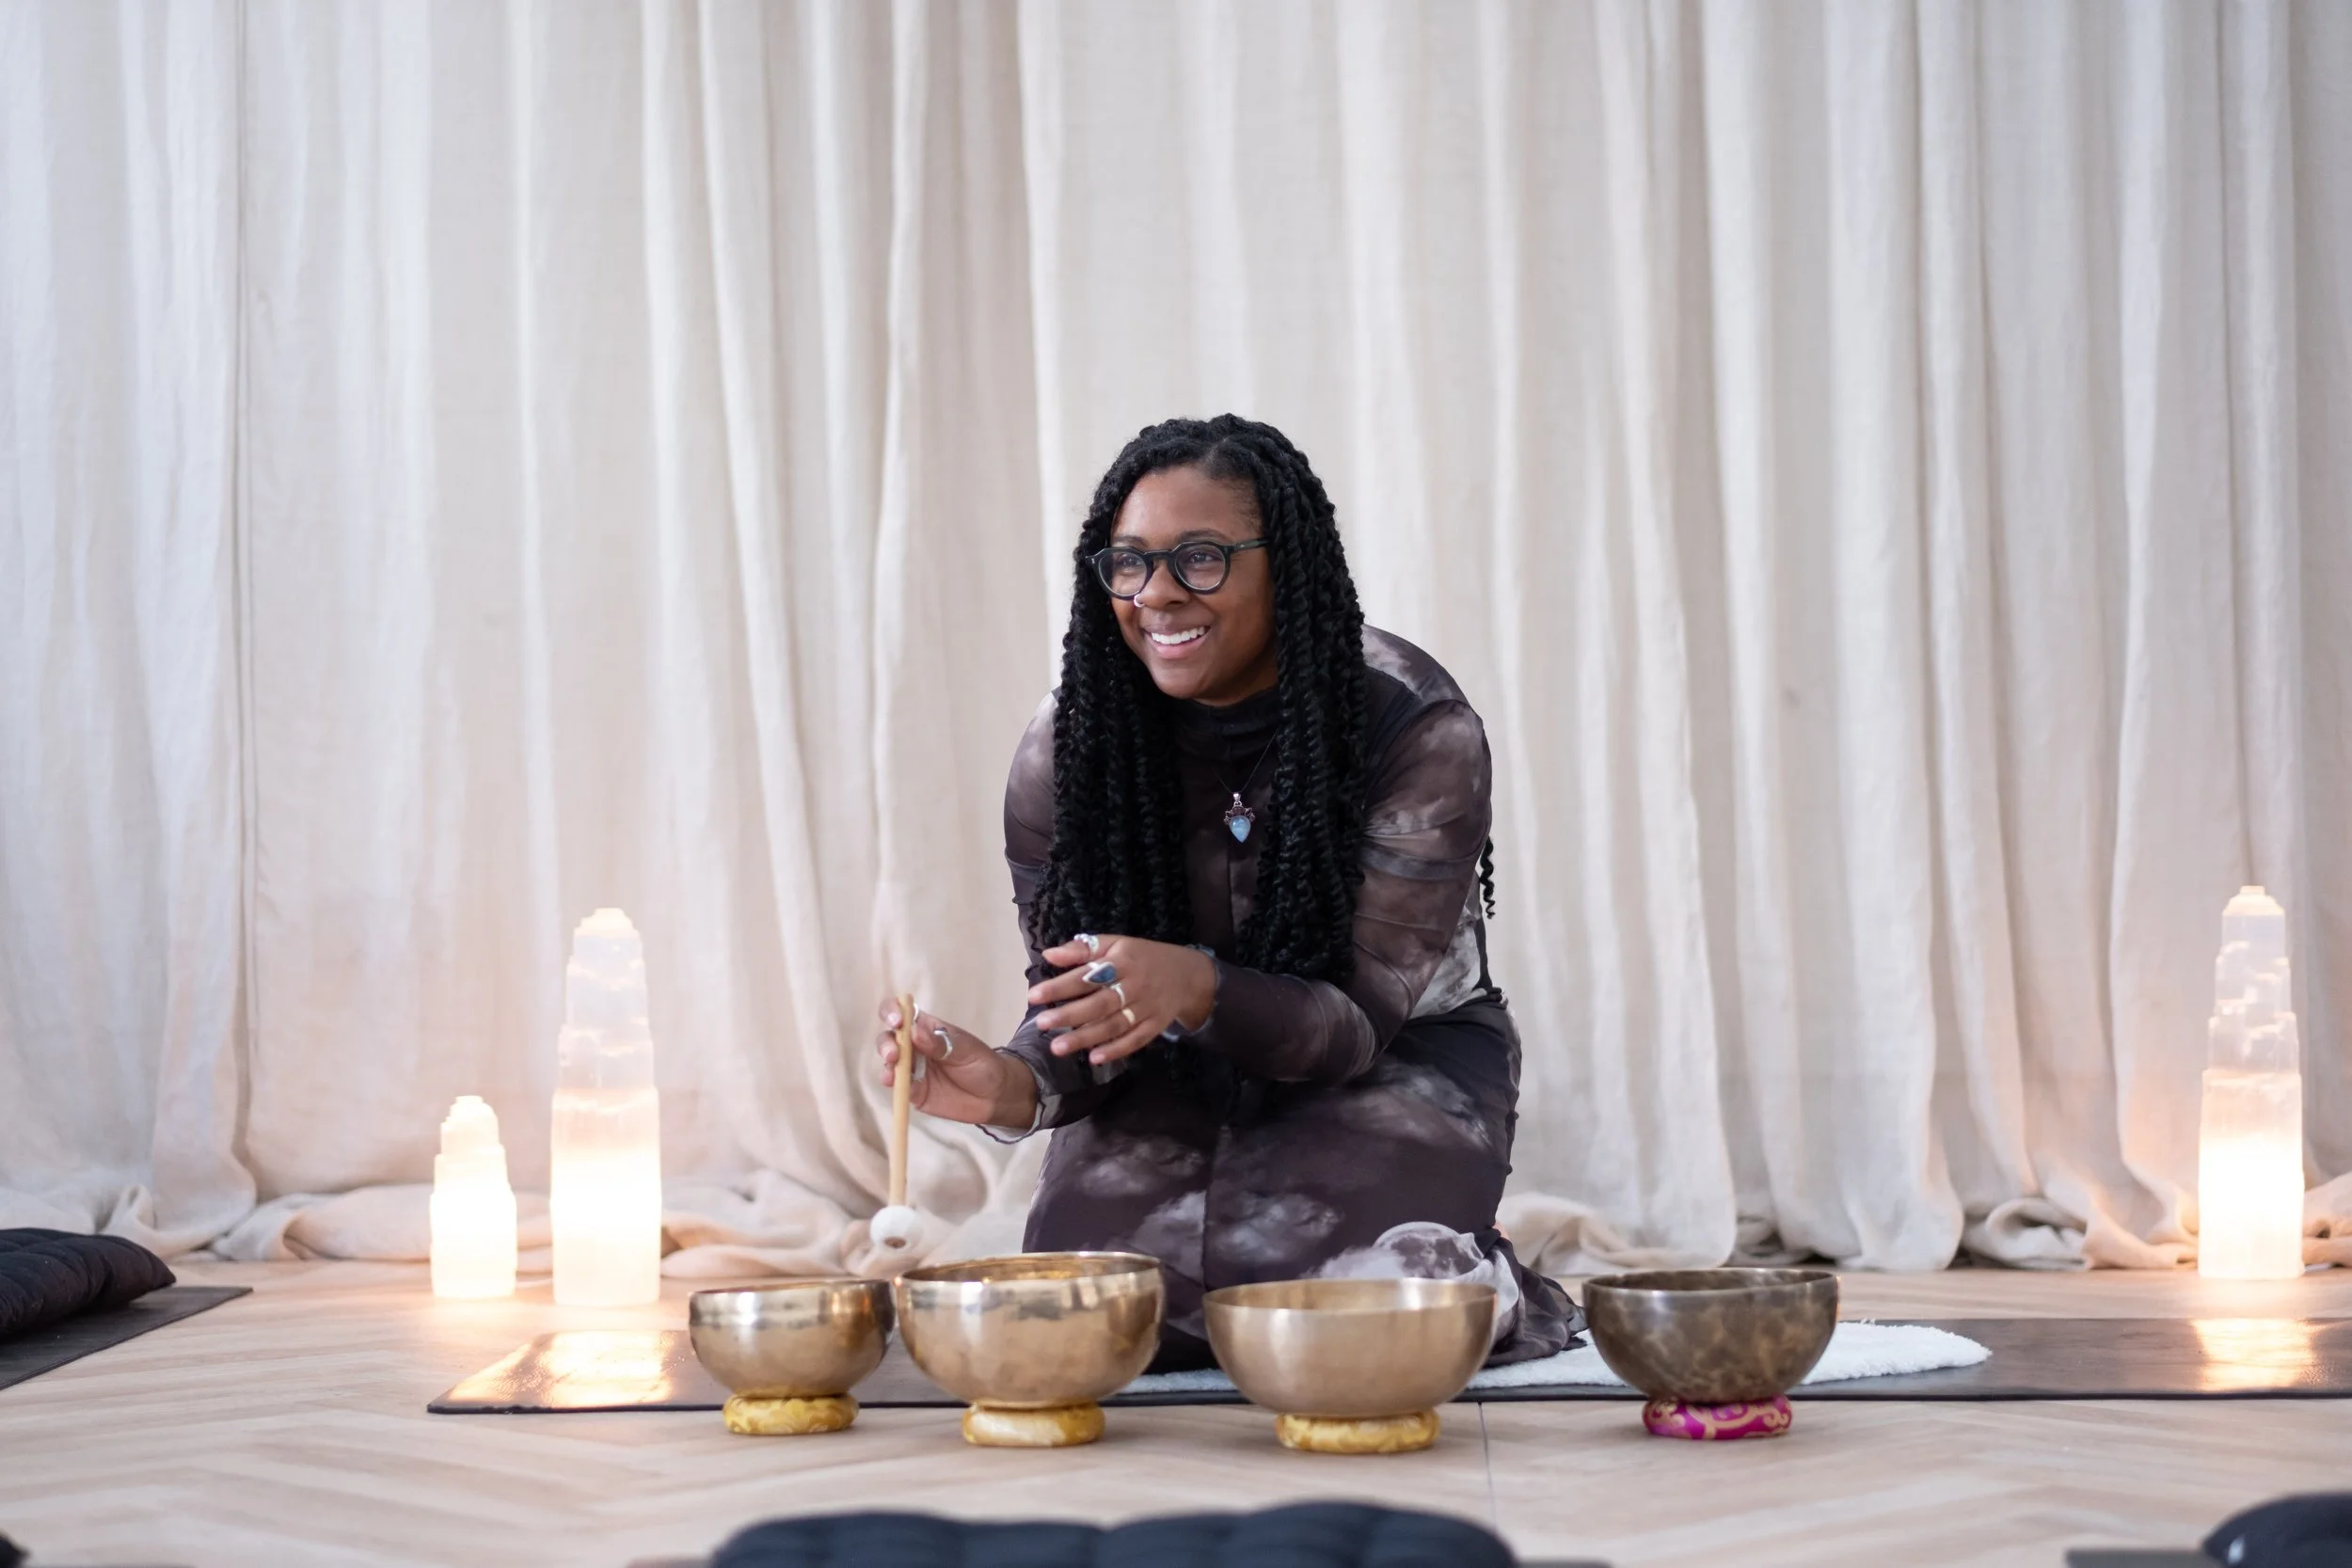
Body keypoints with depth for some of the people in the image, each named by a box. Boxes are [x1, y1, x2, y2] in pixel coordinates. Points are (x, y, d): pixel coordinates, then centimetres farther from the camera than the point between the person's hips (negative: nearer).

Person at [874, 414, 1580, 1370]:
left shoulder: (1418, 727, -22)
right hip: (1184, 1077, 2)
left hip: (1400, 1051, -2)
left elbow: (1360, 1019, -24)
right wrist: (1019, 1086, -36)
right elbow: (1078, 1010, -10)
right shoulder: (1065, 746, -14)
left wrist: (1200, 991, -46)